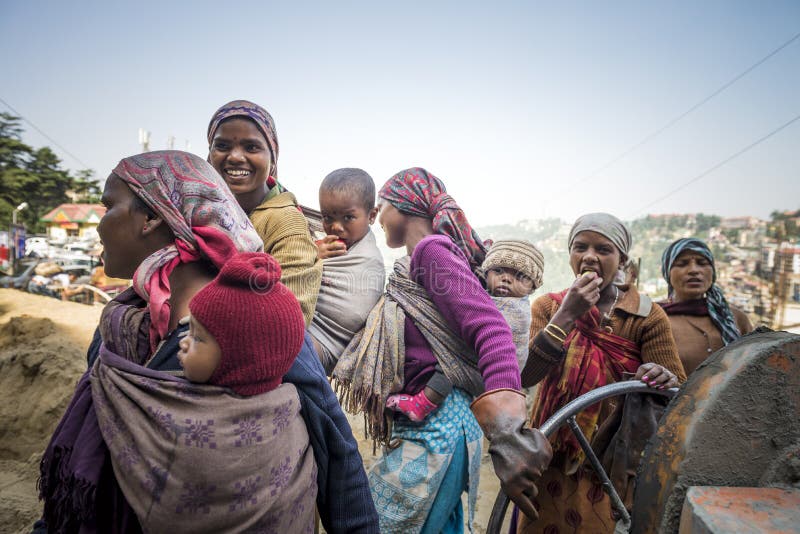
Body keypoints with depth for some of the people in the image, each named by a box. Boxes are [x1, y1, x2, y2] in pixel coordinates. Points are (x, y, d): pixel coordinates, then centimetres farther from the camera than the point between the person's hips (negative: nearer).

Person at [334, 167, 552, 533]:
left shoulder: (431, 249, -13)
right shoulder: (417, 264, 14)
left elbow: (491, 330, -26)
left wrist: (507, 436, -38)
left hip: (434, 430, -9)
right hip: (427, 427, 9)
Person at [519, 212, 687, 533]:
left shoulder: (647, 317, -7)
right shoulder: (547, 307, -3)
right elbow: (523, 376, -16)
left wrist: (663, 378, -31)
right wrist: (567, 315, -23)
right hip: (552, 461, 2)